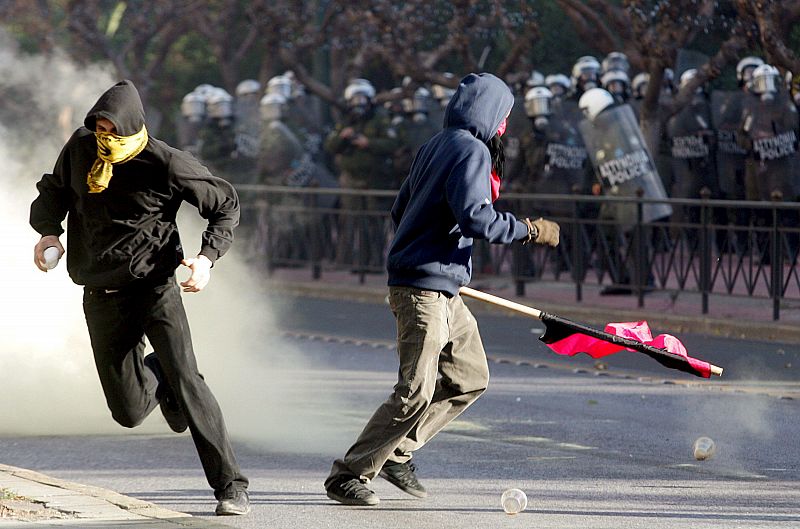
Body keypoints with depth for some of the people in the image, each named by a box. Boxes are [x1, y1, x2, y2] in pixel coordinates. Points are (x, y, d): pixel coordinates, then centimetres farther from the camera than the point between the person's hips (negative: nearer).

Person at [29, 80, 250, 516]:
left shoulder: (165, 164, -12)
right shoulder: (80, 148, 1)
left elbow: (225, 204, -1)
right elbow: (54, 191, 19)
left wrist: (208, 257, -16)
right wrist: (48, 231, -1)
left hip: (155, 287, -4)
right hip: (102, 296, 4)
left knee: (185, 380, -19)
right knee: (128, 412, 4)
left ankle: (230, 486, -14)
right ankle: (155, 377, 42)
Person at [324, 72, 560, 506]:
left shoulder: (436, 146, 16)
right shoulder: (472, 150, -13)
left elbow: (400, 209, 22)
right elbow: (474, 218, -24)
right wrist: (530, 230, -13)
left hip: (443, 292, 11)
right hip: (424, 290, -11)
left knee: (470, 378, 16)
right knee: (416, 392, -12)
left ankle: (396, 452, 19)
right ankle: (348, 475, -6)